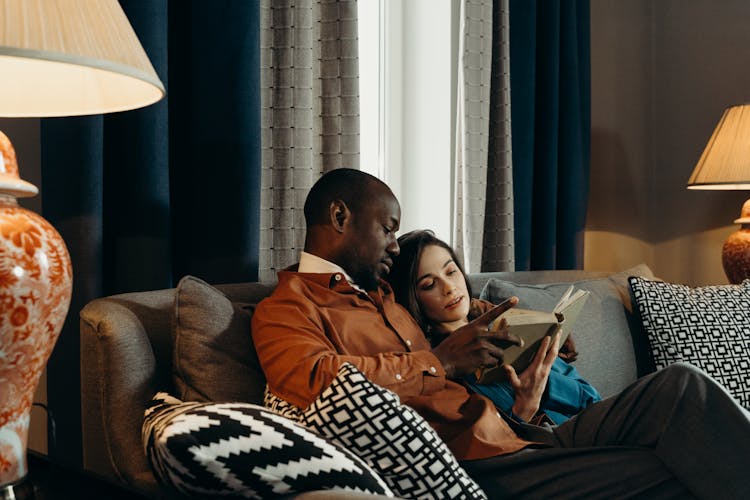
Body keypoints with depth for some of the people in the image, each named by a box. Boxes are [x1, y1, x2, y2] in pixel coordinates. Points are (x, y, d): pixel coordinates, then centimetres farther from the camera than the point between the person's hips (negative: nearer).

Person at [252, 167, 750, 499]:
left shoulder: (379, 294, 28)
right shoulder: (285, 309, 1)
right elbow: (319, 382, -21)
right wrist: (443, 361, -13)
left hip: (518, 436, 8)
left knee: (679, 385, -8)